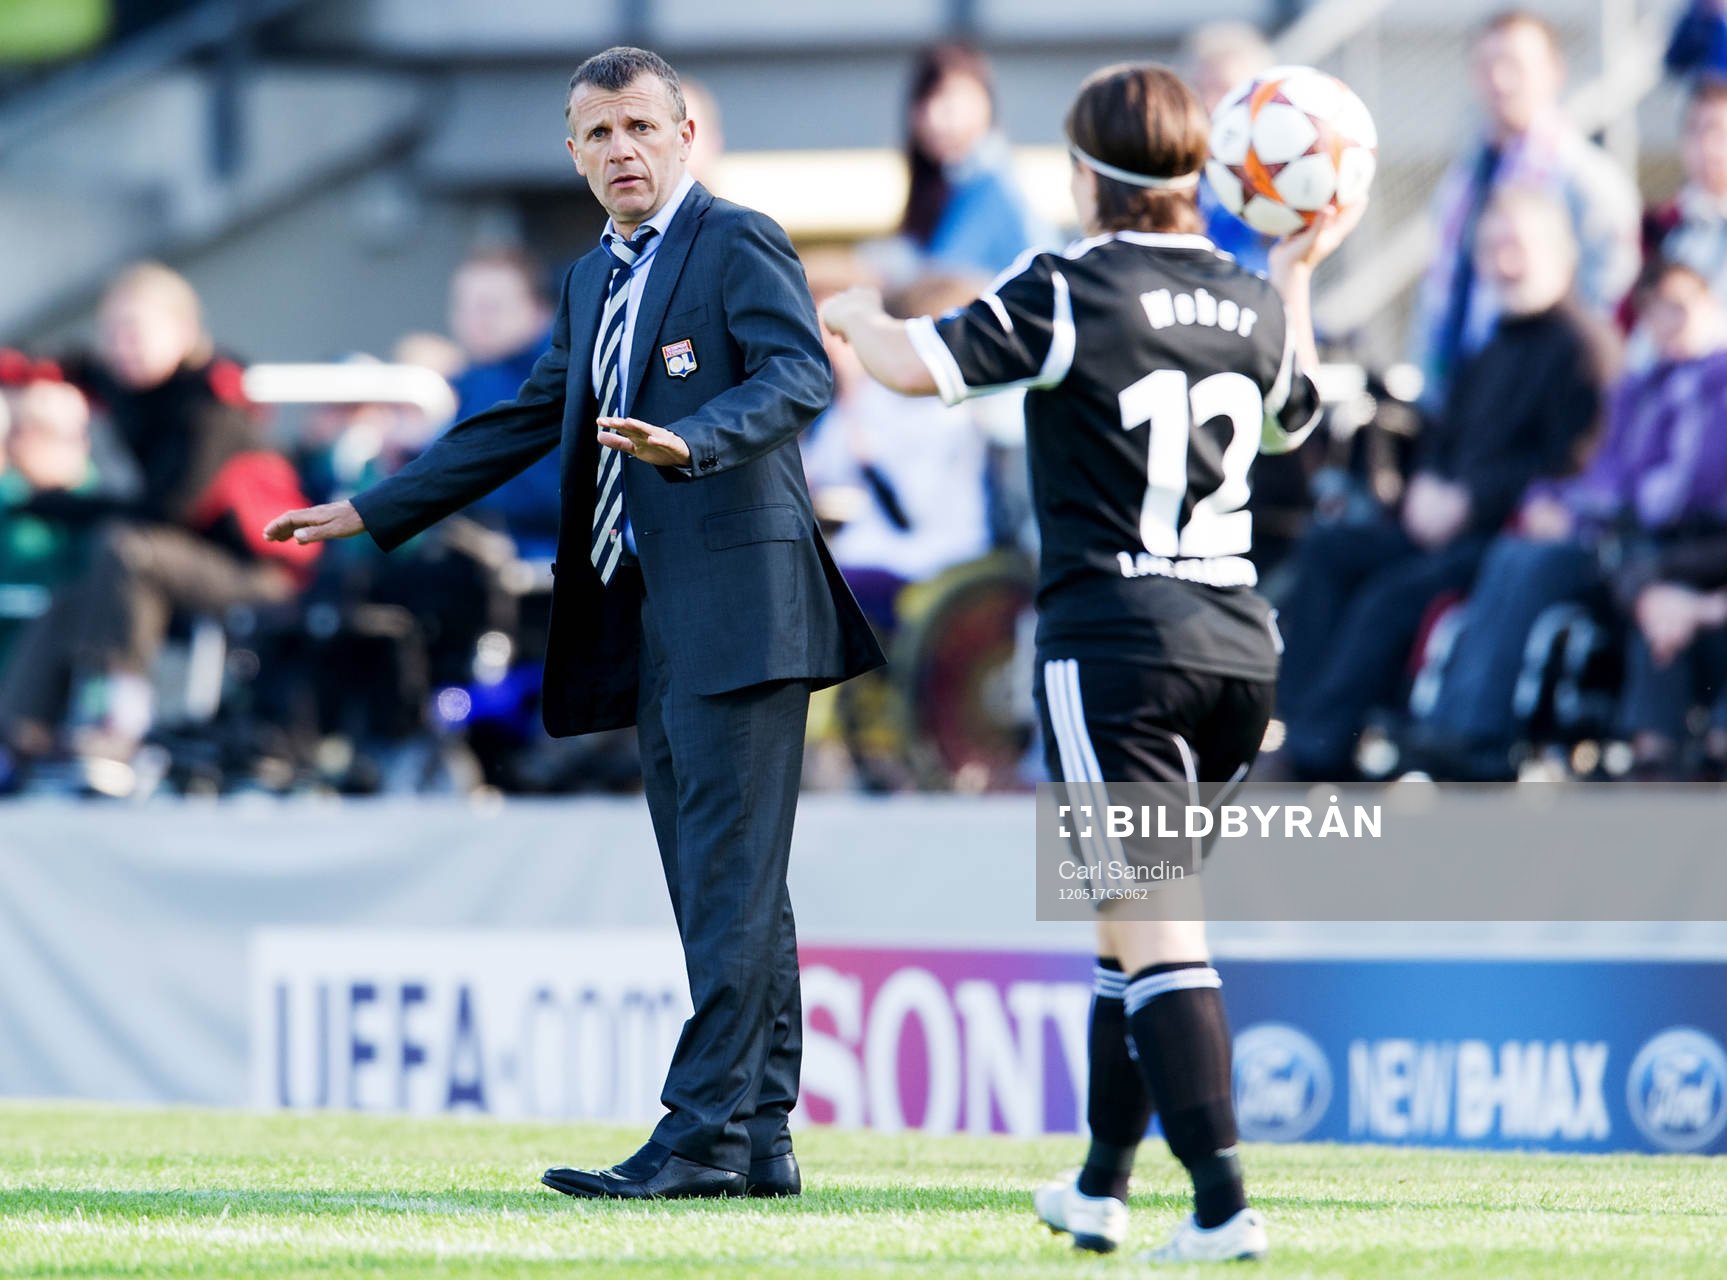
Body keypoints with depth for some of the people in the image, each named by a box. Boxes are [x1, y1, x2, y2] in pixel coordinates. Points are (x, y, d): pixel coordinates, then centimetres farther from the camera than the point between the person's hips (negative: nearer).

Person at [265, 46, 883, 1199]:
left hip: (736, 601, -9)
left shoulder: (739, 243, -4)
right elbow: (529, 423, 29)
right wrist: (373, 514, 28)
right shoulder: (595, 282, 22)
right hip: (652, 615, 9)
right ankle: (761, 1140, 9)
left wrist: (692, 442, -36)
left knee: (730, 874, -11)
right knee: (717, 884, 8)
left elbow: (799, 376, -18)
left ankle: (705, 1134, -14)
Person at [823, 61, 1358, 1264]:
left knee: (1156, 929, -9)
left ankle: (1225, 1200, -18)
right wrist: (1299, 270, 41)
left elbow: (919, 364, -15)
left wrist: (853, 311, 7)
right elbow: (1296, 413, 30)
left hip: (1115, 641, -6)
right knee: (1140, 913, 19)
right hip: (1238, 643, 6)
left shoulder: (1071, 292, -9)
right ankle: (1101, 1187, 28)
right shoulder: (1253, 303, 10)